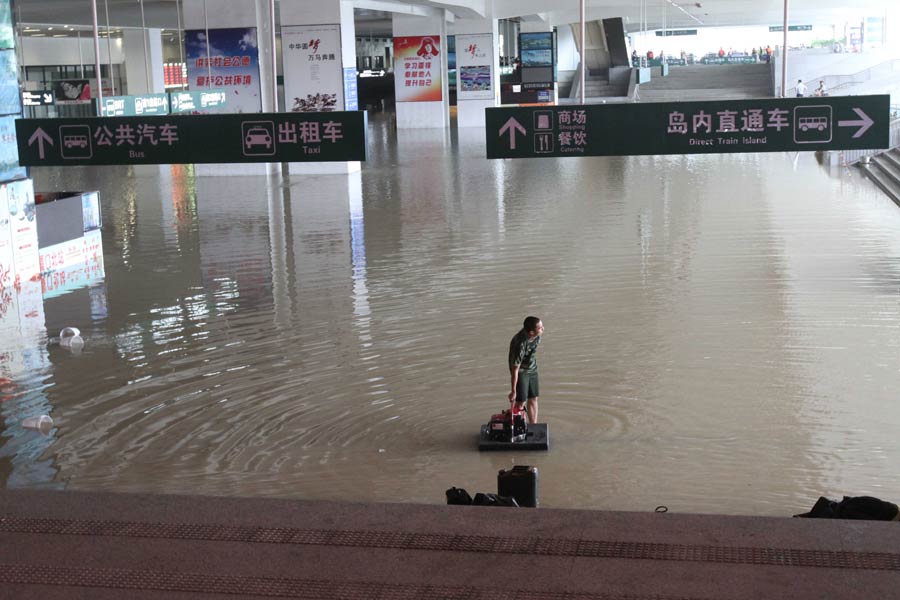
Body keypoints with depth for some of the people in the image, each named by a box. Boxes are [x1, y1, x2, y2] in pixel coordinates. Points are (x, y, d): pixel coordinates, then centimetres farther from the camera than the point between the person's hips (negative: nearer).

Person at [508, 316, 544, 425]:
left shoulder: (536, 336, -16)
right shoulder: (520, 344, -36)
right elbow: (515, 370, -29)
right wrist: (513, 391, -23)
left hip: (532, 369, 7)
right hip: (521, 370, -7)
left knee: (533, 399, 9)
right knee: (520, 402, -6)